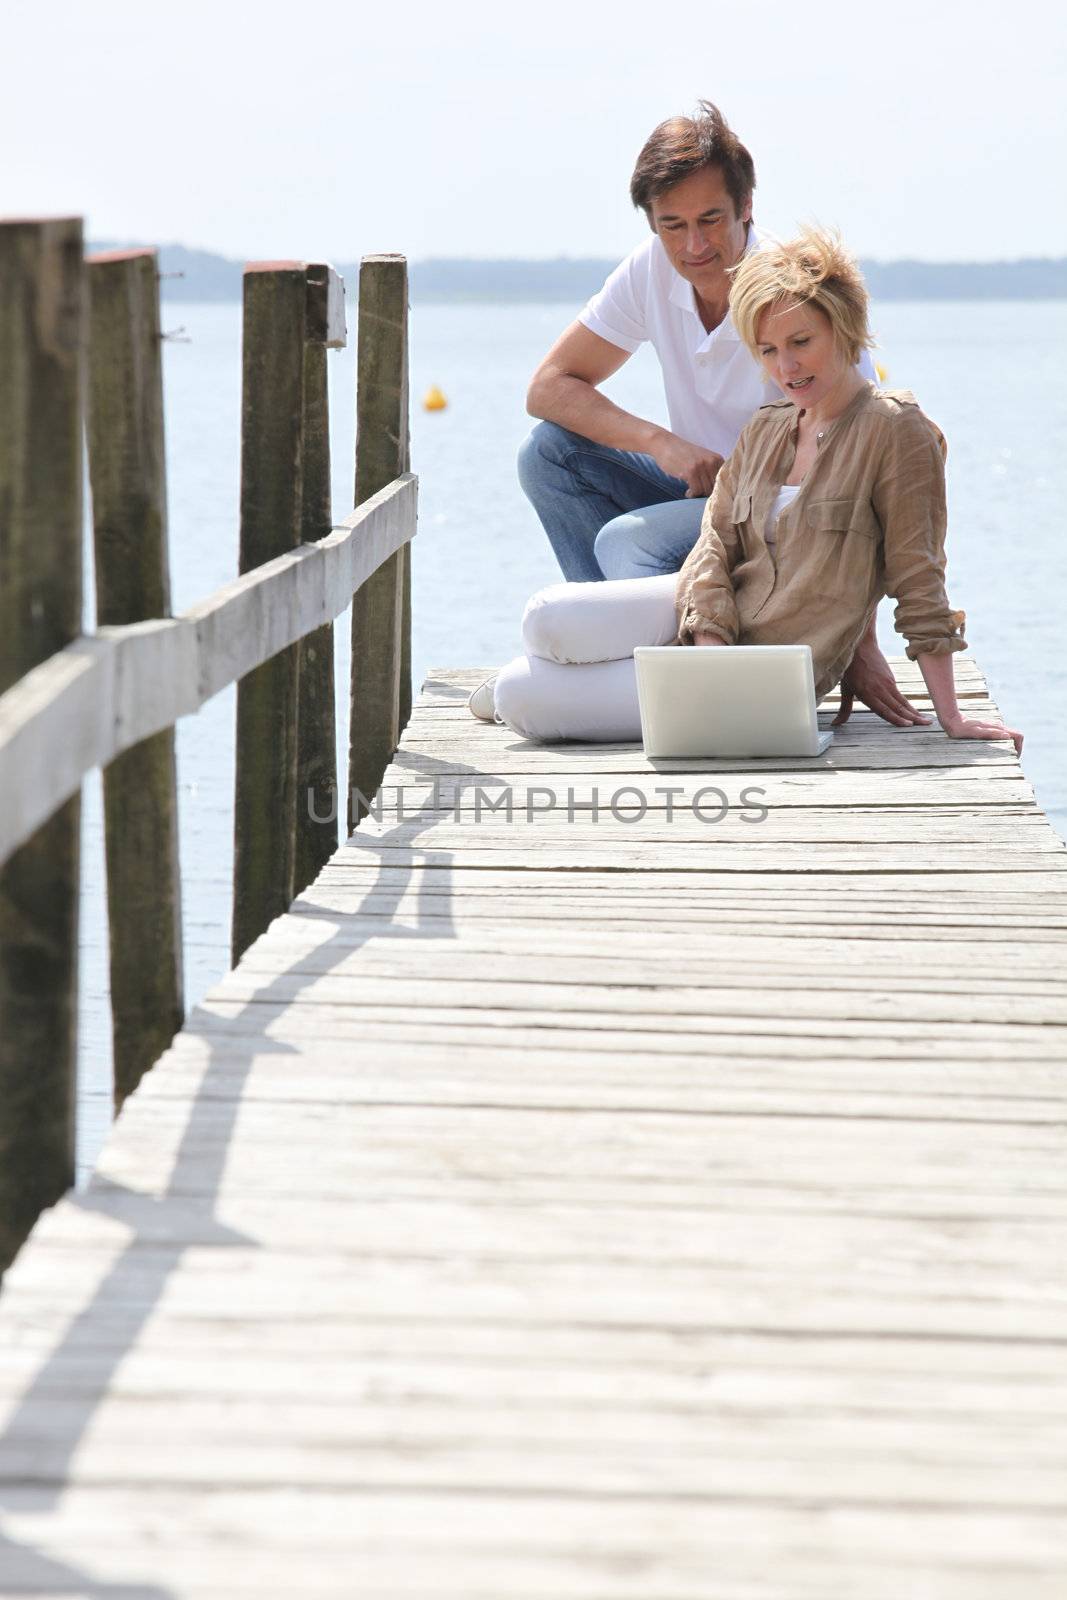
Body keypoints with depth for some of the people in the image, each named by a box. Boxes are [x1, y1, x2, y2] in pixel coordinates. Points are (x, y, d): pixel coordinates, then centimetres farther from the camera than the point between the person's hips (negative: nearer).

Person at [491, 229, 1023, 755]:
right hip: (710, 622, 6)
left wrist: (952, 719, -13)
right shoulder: (765, 429, 10)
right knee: (550, 619, -23)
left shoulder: (895, 430, -11)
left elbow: (919, 584, -12)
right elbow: (717, 544, 3)